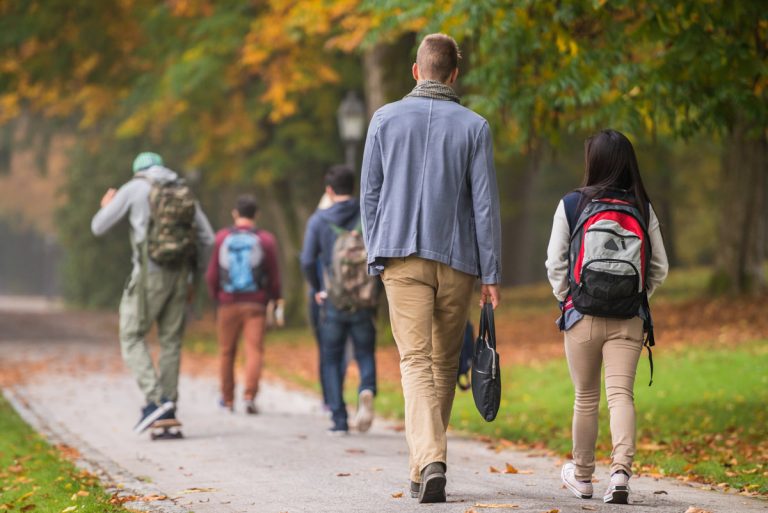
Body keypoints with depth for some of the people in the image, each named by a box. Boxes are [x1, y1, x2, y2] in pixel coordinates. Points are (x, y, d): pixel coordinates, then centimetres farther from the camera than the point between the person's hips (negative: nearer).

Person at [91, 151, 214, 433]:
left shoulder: (134, 188, 3)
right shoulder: (185, 193, 16)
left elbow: (98, 227, 5)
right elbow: (207, 239, 13)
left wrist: (106, 206, 29)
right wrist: (193, 279, 21)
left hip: (149, 274, -5)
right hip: (180, 273, 5)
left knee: (132, 338, 2)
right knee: (170, 341, 11)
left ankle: (155, 399, -15)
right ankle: (168, 410, 9)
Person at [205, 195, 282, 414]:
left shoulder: (222, 238, 2)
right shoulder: (266, 240, -1)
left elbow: (212, 275, 4)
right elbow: (274, 276, 2)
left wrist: (216, 297, 18)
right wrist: (277, 303, 12)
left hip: (228, 303, 1)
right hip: (255, 304, -1)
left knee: (226, 351, 12)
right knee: (254, 350, -5)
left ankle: (227, 399, 21)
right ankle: (249, 396, -20)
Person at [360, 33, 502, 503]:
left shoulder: (386, 119, 4)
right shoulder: (473, 126, 0)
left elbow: (370, 194, 6)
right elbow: (485, 203, -2)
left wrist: (376, 255, 15)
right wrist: (492, 273, 1)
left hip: (402, 257, 0)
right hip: (456, 261, 0)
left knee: (416, 361, -7)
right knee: (445, 365, 13)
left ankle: (430, 460, -26)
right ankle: (426, 467, 21)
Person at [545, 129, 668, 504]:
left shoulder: (571, 205, -3)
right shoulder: (643, 209, 2)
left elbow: (555, 263, -2)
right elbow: (660, 267, 5)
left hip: (582, 317, -1)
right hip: (629, 319, 1)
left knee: (586, 398, 12)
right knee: (621, 393, -4)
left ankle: (582, 476, 25)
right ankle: (621, 471, -24)